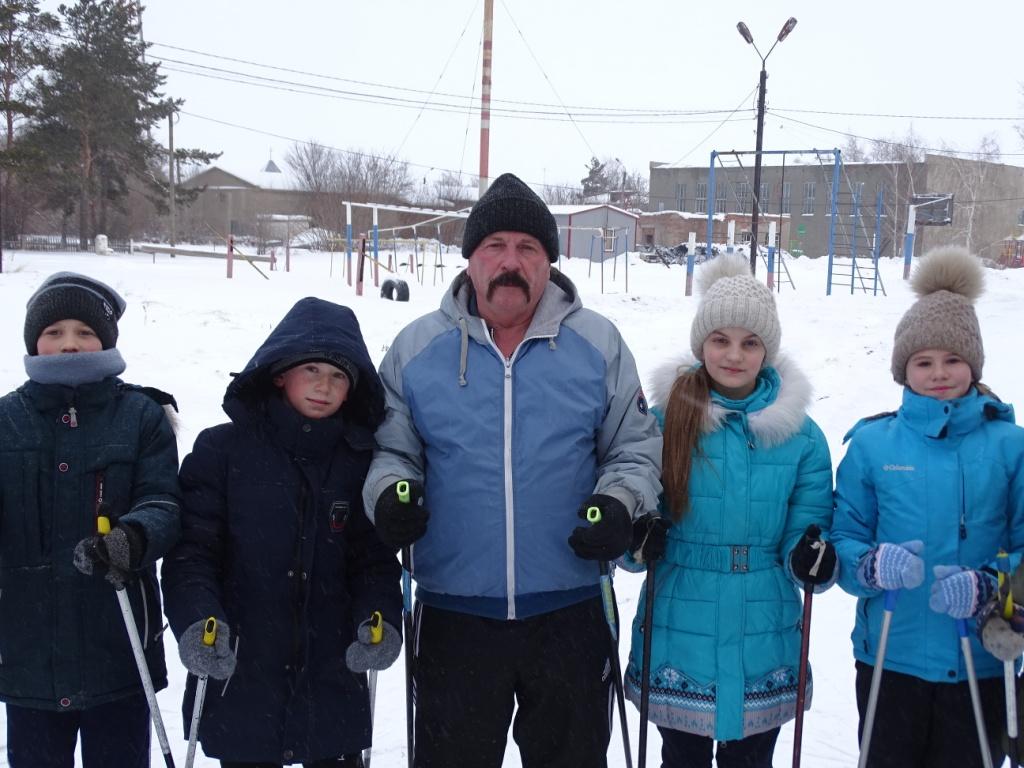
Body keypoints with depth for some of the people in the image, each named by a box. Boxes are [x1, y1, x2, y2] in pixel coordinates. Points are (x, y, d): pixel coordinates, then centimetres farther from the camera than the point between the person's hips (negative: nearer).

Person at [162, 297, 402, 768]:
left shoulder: (360, 460, 3)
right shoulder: (222, 450, -4)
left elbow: (374, 556, 5)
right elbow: (191, 548, -5)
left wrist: (381, 616, -13)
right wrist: (196, 621, -21)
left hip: (332, 681, 2)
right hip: (238, 680, -2)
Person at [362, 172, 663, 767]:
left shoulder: (598, 344, 0)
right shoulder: (417, 349, 1)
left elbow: (637, 445, 6)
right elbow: (391, 448, 8)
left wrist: (619, 505, -13)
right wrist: (390, 493, -13)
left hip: (569, 611, 0)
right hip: (453, 613, 0)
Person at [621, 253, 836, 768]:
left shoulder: (800, 433, -1)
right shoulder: (664, 419, -4)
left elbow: (806, 528, 4)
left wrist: (813, 558, -17)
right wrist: (639, 542, -20)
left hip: (762, 646, 1)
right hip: (677, 642, -1)